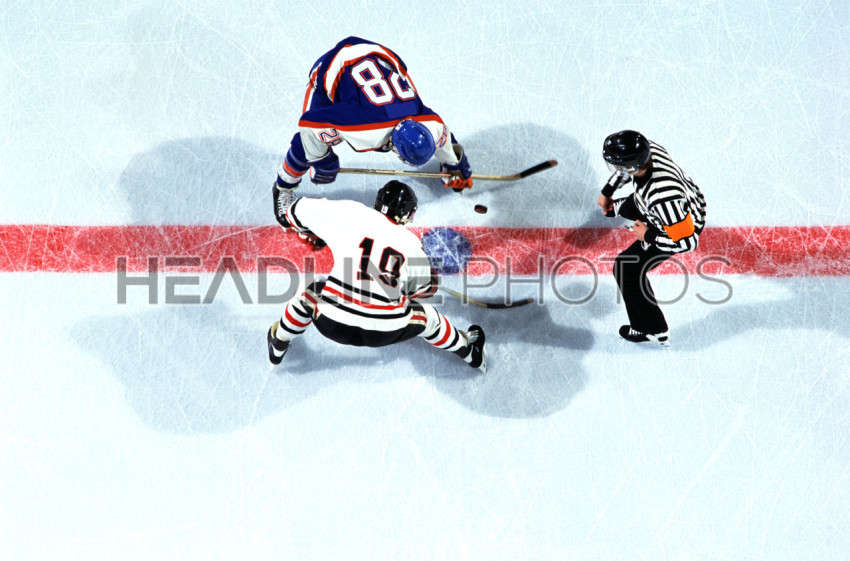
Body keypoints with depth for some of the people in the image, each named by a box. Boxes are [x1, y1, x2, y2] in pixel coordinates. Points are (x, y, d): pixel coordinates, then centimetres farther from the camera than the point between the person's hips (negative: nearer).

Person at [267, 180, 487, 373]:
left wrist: (312, 233, 32)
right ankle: (468, 351, 50)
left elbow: (300, 210, 10)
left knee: (311, 295, 31)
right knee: (425, 316, 29)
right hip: (386, 333, 0)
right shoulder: (411, 243, 2)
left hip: (332, 325, 0)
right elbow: (426, 286, 17)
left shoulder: (350, 213, -1)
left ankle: (278, 345, 49)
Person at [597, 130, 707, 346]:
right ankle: (617, 208, 76)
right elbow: (629, 166, 0)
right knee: (627, 207, 33)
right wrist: (607, 192, 10)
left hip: (684, 223, -7)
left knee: (627, 269, -3)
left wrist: (648, 235, -25)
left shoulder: (662, 197, -49)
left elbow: (687, 241, -39)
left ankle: (656, 331, 15)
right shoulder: (646, 149, -27)